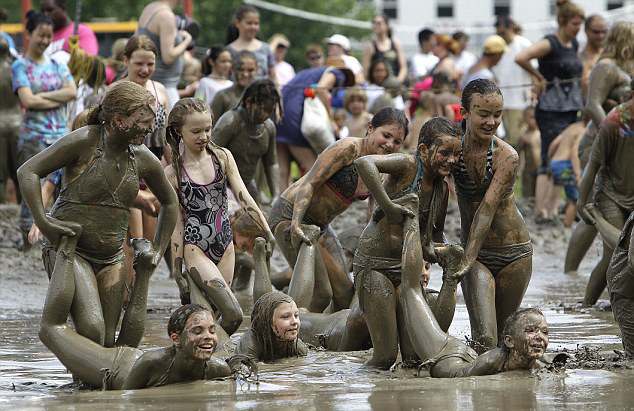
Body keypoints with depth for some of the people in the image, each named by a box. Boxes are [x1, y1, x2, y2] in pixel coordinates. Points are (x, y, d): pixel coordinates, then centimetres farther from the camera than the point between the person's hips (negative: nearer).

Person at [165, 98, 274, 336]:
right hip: (196, 248, -4)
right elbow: (177, 222, -1)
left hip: (225, 246, 4)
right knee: (233, 314, -17)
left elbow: (243, 198, 1)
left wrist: (269, 233, -8)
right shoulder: (173, 173, -4)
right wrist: (177, 268, -2)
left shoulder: (222, 157, 5)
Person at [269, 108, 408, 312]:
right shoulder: (348, 148, -21)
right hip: (291, 216, -9)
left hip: (321, 225, 9)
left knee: (345, 291, 4)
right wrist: (296, 226, -36)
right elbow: (309, 184, -25)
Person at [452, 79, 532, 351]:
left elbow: (487, 209, -23)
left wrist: (467, 261, -29)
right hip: (476, 252, 1)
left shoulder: (506, 156, -16)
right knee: (484, 339, -13)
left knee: (502, 336, 11)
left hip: (514, 254, -1)